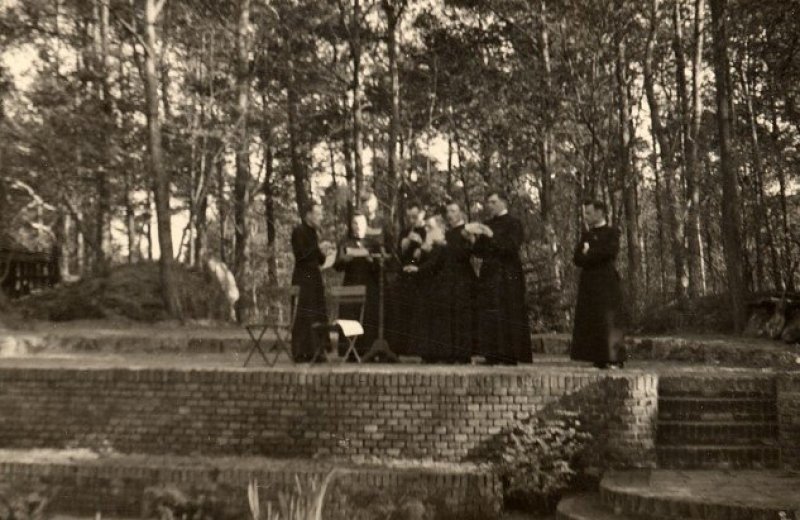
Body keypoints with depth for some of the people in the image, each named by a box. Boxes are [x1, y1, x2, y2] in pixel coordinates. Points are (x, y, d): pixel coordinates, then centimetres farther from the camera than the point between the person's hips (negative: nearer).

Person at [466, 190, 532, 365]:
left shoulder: (513, 224, -2)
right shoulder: (487, 225, 16)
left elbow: (512, 247, -15)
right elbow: (480, 252, 15)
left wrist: (492, 236, -19)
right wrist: (473, 240, -3)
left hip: (507, 277, -6)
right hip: (489, 276, 6)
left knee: (507, 316, -7)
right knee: (489, 317, 3)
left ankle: (509, 356, -1)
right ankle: (493, 356, 8)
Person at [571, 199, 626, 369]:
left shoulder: (611, 233, 3)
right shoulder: (585, 234, 18)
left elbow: (609, 252, -14)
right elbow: (577, 259, 9)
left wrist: (588, 252, -3)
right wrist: (595, 256, -8)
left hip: (606, 283, -5)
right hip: (588, 283, 6)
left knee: (609, 321, -8)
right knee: (590, 322, 2)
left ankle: (615, 358, -5)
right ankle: (599, 358, 6)